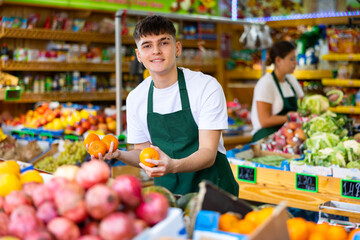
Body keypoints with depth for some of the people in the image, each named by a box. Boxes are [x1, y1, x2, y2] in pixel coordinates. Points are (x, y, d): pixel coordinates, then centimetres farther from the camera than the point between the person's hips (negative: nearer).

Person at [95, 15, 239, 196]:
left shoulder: (207, 86, -10)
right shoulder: (135, 98, 4)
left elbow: (208, 154, -14)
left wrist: (174, 166, -33)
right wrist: (118, 154, -8)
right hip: (166, 193, 4)